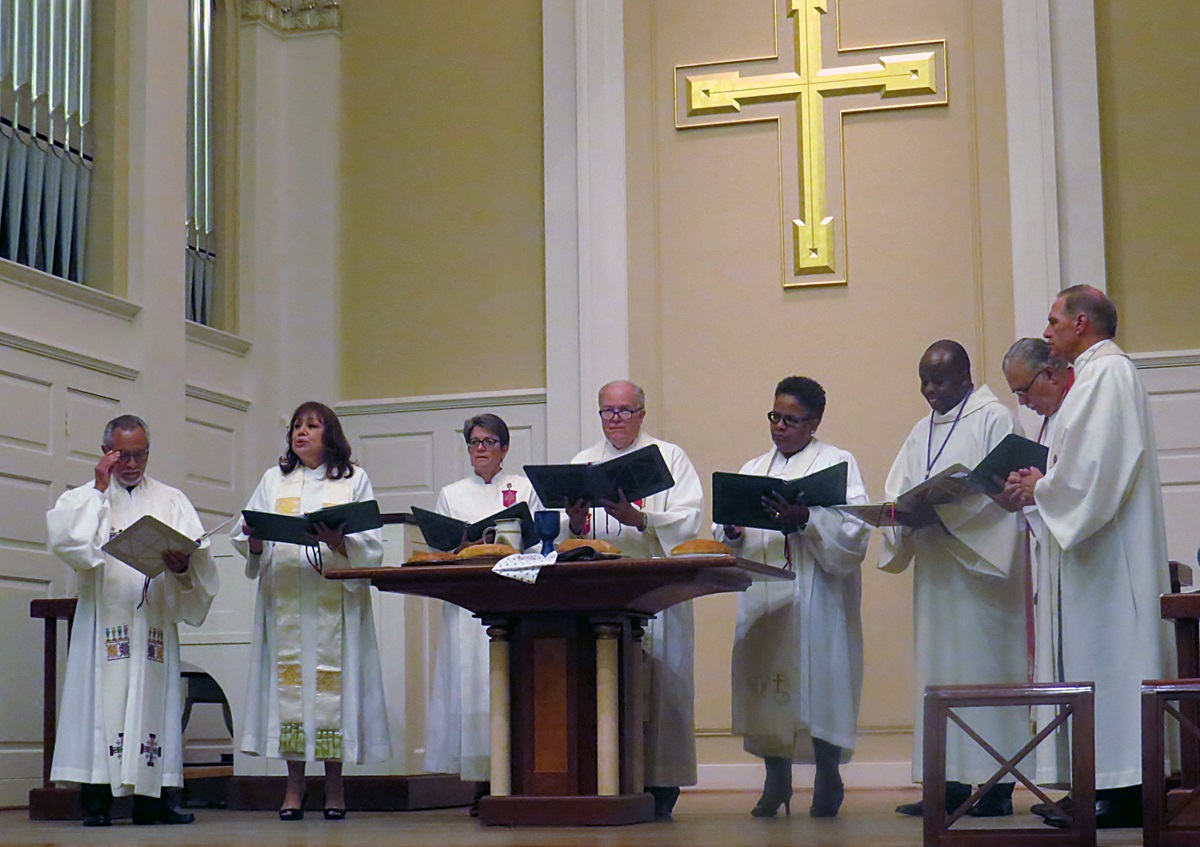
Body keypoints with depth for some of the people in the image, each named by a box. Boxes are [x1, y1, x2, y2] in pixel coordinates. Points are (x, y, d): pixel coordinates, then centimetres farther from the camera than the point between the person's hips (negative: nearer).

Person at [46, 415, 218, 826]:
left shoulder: (172, 500, 16)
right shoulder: (83, 498, 13)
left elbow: (198, 554, 3)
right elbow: (65, 540, -7)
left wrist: (184, 564, -19)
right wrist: (100, 490, -4)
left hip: (155, 623, 2)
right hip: (103, 621, -2)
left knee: (153, 698, -1)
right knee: (101, 698, -8)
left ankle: (149, 800, 2)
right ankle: (95, 801, -6)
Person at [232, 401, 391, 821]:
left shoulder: (355, 479, 12)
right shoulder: (273, 480, 19)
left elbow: (371, 544, 3)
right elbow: (245, 539, 12)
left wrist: (339, 541, -17)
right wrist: (254, 541, -11)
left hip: (335, 598, -2)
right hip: (284, 597, 2)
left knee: (335, 676, -6)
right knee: (289, 676, -4)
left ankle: (334, 785, 3)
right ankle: (294, 786, 2)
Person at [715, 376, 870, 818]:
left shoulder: (837, 463, 4)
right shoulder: (752, 470, 19)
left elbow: (853, 532, -10)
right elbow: (727, 538, 13)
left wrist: (805, 520, -23)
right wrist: (731, 533, -9)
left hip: (816, 598, -4)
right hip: (763, 596, 4)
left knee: (819, 684, -7)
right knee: (766, 683, 1)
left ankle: (827, 779, 5)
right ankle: (776, 781, 8)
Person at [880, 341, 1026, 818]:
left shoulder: (993, 419, -2)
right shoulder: (923, 432, 19)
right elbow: (897, 492, 14)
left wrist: (941, 509, -20)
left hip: (979, 565, -7)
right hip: (935, 569, 7)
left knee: (984, 664, -6)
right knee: (938, 669, 4)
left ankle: (996, 784, -4)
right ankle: (952, 780, 7)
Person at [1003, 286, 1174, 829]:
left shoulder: (1106, 373, -12)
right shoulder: (1101, 372, 20)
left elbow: (1093, 467, -21)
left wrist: (1041, 490, -7)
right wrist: (1042, 487, 10)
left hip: (1109, 553, -10)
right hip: (1098, 548, 10)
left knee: (1110, 659, -9)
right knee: (1103, 659, 9)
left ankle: (1122, 793, -8)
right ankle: (1114, 785, 12)